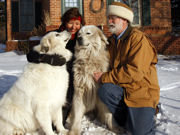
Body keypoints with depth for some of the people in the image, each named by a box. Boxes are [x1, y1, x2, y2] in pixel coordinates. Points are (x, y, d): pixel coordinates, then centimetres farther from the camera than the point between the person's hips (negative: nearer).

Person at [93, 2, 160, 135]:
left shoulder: (138, 38, -13)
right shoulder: (112, 40, 10)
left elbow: (135, 71, -22)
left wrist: (105, 77, -17)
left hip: (141, 89, -5)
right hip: (123, 88, 6)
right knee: (104, 90, -27)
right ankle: (129, 118, -2)